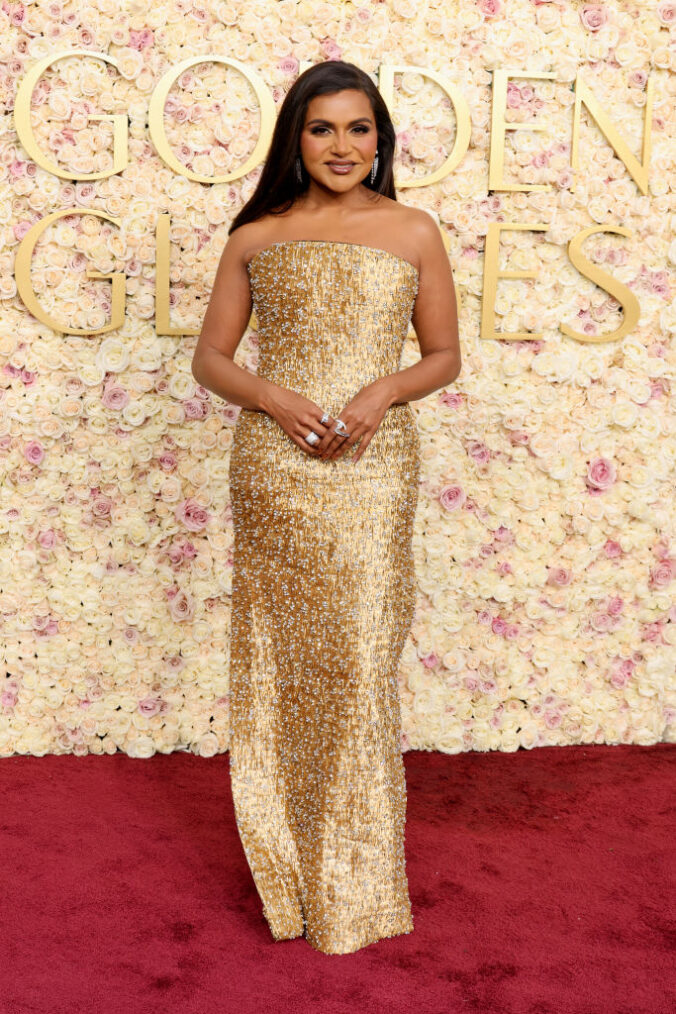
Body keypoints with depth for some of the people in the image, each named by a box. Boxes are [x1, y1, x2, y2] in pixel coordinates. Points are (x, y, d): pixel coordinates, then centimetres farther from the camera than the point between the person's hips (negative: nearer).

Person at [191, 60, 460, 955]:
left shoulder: (412, 232, 6)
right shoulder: (255, 238, 7)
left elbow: (445, 354, 10)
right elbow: (210, 358, 9)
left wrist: (385, 389, -10)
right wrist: (274, 397, -10)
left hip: (372, 470, -1)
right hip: (272, 468, 1)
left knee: (360, 661, 0)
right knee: (278, 657, 6)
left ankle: (354, 879, 18)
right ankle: (288, 858, 25)